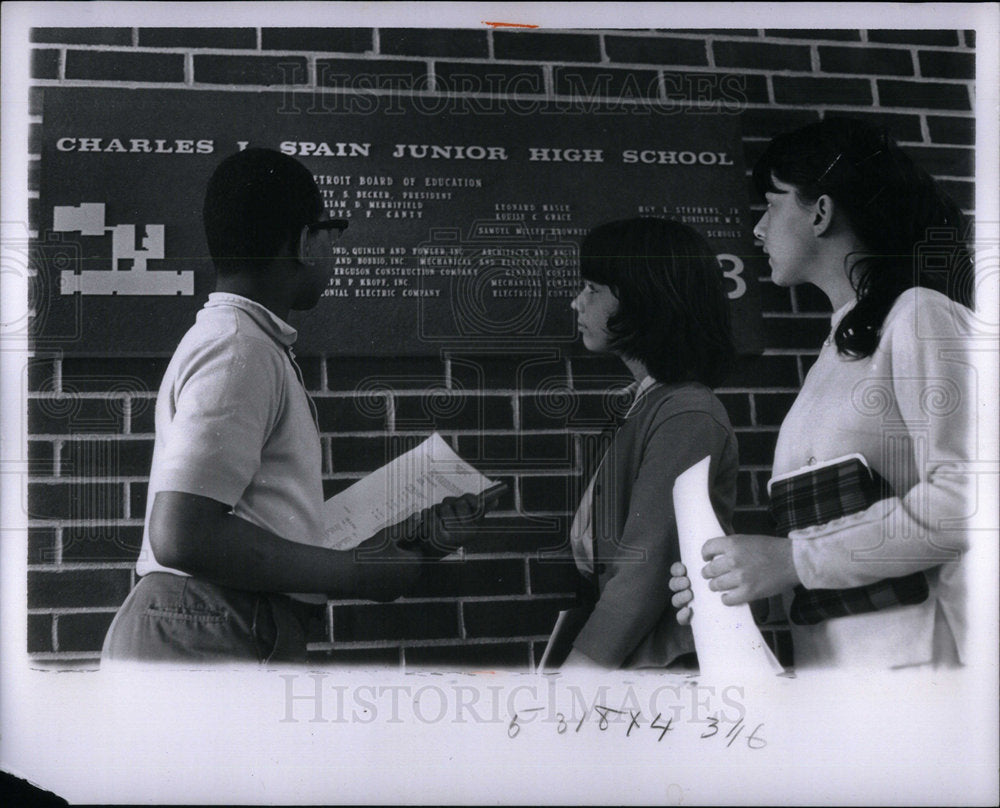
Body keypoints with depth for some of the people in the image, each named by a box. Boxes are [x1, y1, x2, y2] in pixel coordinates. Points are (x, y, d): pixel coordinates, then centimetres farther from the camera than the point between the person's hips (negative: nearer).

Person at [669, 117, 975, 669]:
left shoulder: (919, 314, -4)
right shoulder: (839, 345, 18)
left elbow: (963, 497, -17)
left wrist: (792, 559, -16)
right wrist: (732, 581, 0)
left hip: (912, 651, -6)